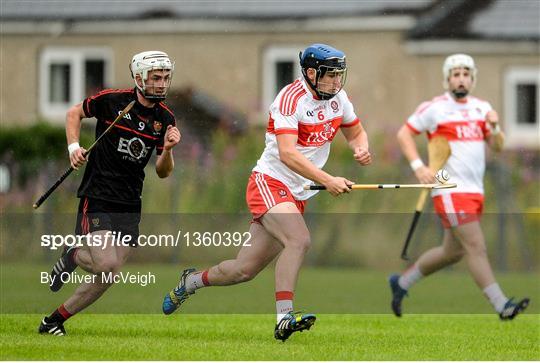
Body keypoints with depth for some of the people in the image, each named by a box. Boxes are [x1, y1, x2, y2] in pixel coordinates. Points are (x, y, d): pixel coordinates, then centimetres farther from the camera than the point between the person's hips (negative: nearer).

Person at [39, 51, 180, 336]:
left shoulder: (165, 119, 3)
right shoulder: (112, 100, -8)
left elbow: (163, 172, 7)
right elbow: (75, 112, 9)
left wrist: (167, 149, -13)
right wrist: (73, 145, -5)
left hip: (129, 204, 5)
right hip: (97, 196, -5)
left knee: (107, 276, 1)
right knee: (108, 264, -21)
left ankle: (54, 321, 17)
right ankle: (73, 257, 12)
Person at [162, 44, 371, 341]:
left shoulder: (338, 97, 4)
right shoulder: (290, 99, -19)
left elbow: (355, 132, 22)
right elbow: (287, 154, -29)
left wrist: (361, 149, -2)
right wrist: (327, 181, -35)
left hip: (297, 197, 8)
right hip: (269, 183, -8)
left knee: (245, 269, 9)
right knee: (299, 239, -32)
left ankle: (191, 281, 35)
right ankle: (284, 319, -34)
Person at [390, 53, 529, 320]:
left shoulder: (481, 108, 13)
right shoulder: (434, 108, -5)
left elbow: (498, 146, 11)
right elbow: (404, 134, 0)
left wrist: (494, 127, -9)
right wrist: (418, 166, -12)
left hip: (475, 190, 7)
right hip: (450, 189, -7)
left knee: (452, 251, 14)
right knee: (476, 247, -13)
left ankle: (402, 282, 30)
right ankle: (501, 305, -14)